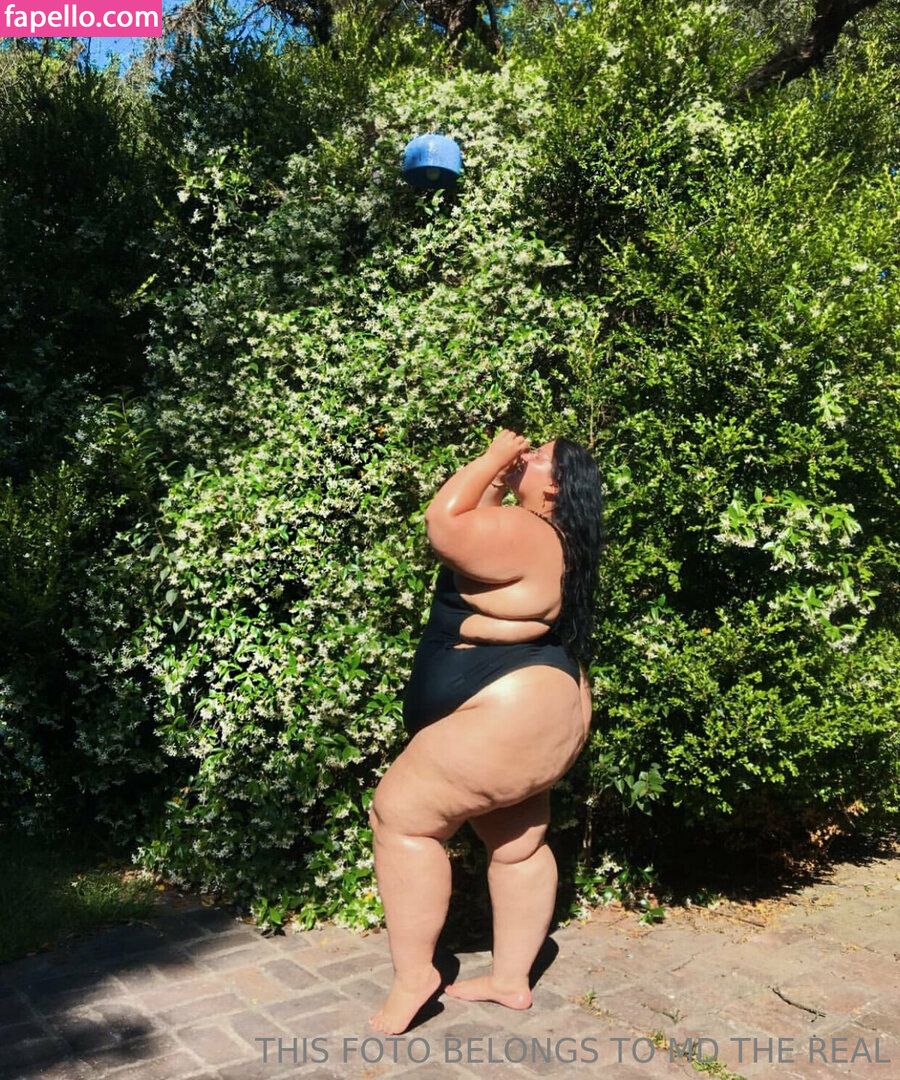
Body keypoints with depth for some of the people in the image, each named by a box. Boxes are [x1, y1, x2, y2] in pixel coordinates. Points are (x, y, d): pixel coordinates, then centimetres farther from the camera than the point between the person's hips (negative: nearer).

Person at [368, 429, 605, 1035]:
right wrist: (500, 475, 12)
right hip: (537, 717, 11)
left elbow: (446, 523, -26)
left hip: (507, 718, -11)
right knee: (517, 846, 17)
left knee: (400, 816, -2)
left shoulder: (523, 531, -18)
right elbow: (471, 528, 23)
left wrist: (496, 456, -15)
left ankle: (414, 972, 7)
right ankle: (512, 980, 30)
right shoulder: (550, 537, 14)